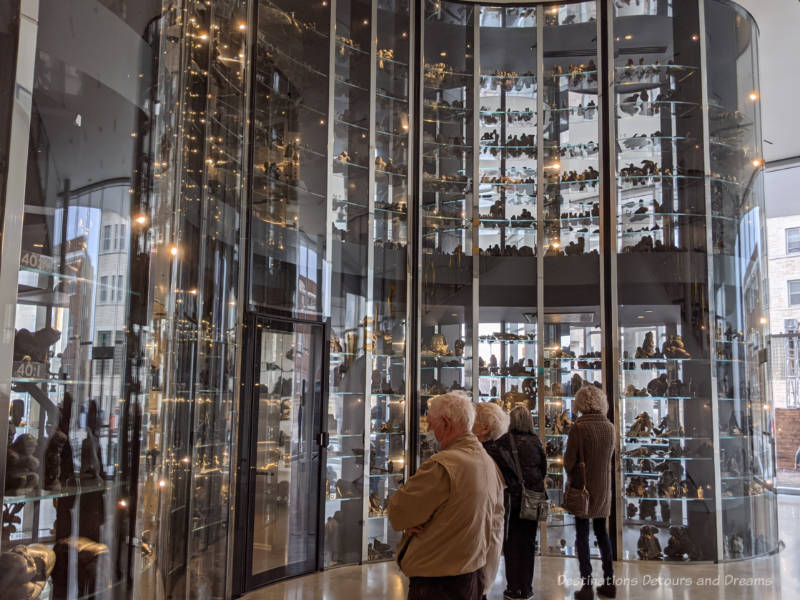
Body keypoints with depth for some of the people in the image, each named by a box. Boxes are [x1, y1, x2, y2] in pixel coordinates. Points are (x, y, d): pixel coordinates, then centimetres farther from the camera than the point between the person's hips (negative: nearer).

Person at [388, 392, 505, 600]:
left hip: (435, 582, -8)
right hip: (475, 575, 9)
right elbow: (496, 519, 16)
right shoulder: (490, 464, 4)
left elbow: (397, 514, -15)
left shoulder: (441, 466, -24)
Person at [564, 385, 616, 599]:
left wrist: (573, 478, 4)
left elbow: (569, 462, -13)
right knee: (601, 532, 17)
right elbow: (610, 456, 9)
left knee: (582, 535, 3)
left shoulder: (579, 427, -17)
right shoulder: (609, 426, 0)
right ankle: (609, 582, 21)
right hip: (604, 488, 5)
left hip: (583, 488, -5)